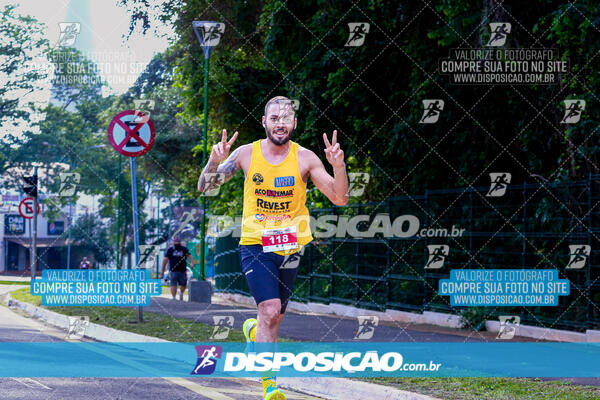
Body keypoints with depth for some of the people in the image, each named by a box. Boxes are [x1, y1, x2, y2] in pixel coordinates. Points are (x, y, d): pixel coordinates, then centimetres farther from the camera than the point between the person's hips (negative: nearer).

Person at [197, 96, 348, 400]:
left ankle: (252, 330, 47)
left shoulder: (305, 158, -3)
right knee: (270, 310, -19)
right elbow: (205, 187, 2)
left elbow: (339, 199, -6)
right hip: (255, 246, -2)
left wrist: (339, 166, -23)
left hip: (290, 247, 2)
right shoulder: (246, 153, -2)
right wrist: (214, 161, -18)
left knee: (274, 319, 11)